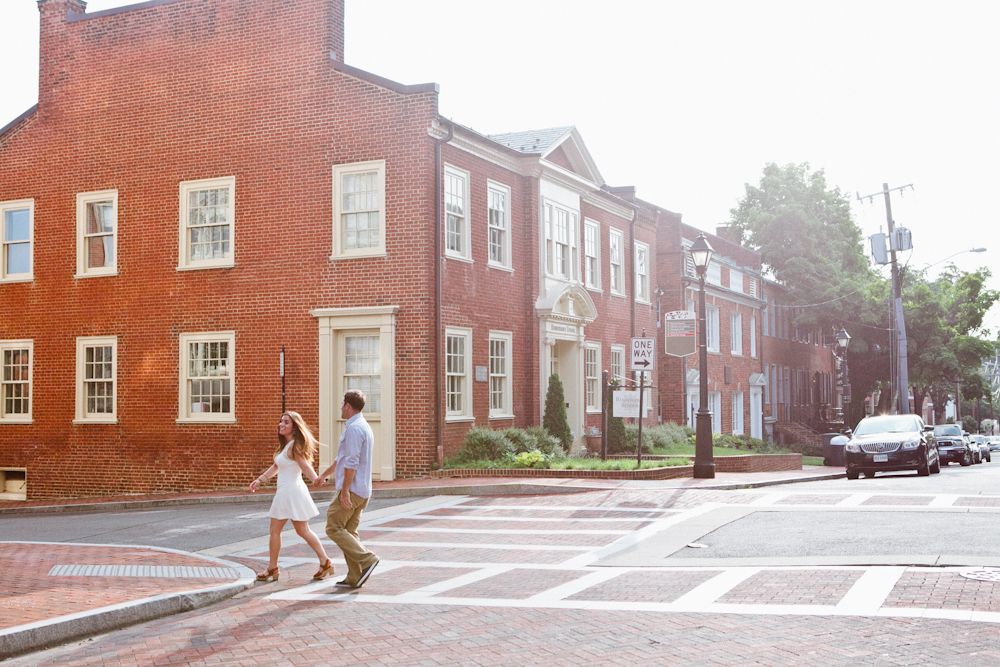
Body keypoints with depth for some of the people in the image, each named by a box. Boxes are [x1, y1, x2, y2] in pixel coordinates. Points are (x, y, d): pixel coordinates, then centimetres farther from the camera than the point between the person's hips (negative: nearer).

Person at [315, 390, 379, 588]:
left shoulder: (354, 428, -15)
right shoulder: (363, 427, 18)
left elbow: (351, 462, -23)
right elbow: (342, 458, 30)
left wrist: (344, 491, -22)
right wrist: (324, 474, 38)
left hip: (351, 489, -10)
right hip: (362, 490, 10)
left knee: (334, 528, -5)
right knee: (349, 531, 11)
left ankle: (366, 559, -12)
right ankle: (354, 578, 8)